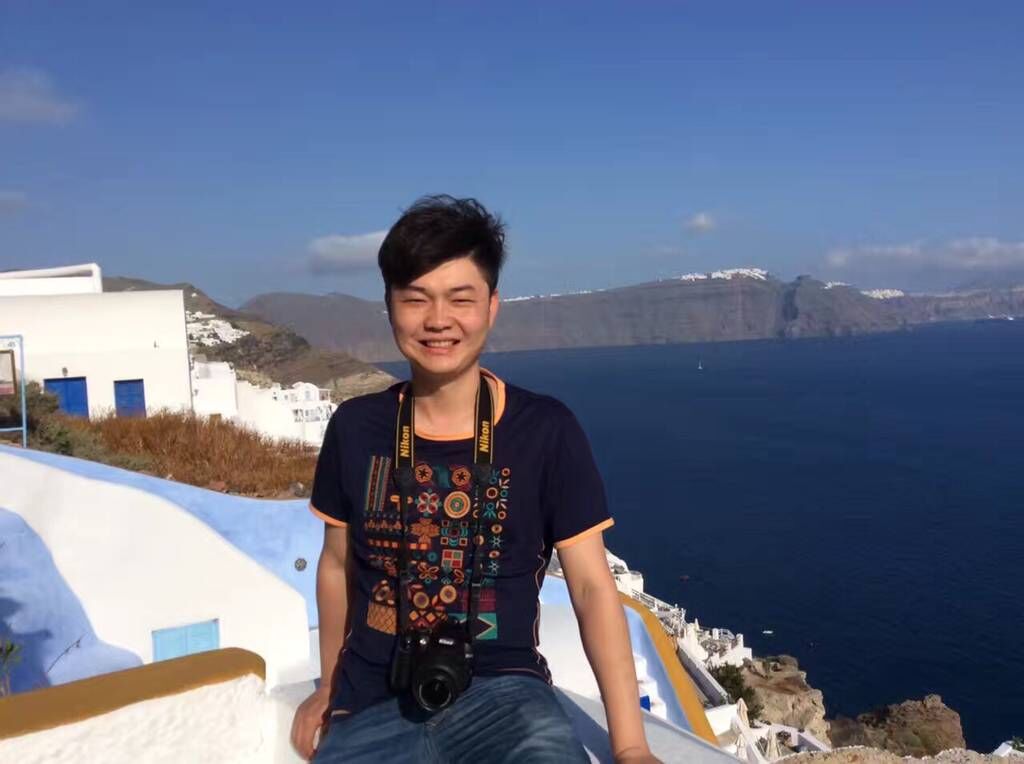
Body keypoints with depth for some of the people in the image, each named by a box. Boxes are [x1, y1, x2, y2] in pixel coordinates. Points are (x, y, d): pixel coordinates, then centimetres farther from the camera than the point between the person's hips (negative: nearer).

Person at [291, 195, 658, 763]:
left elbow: (591, 586, -6)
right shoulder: (355, 428, 1)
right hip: (373, 706, 3)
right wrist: (329, 688, 22)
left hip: (500, 693, -2)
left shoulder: (546, 429, -6)